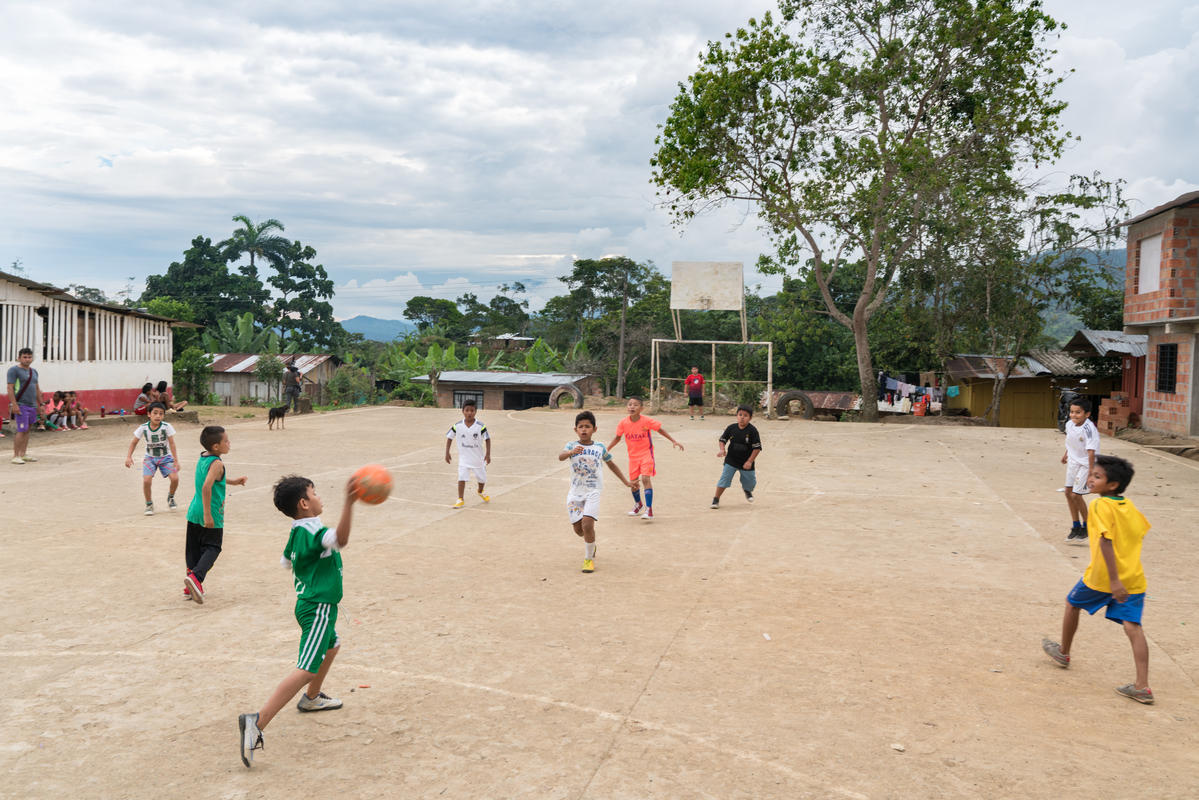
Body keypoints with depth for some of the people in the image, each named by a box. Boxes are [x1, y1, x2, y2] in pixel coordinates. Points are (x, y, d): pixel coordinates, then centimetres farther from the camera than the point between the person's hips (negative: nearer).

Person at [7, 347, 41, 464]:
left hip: (32, 405, 7)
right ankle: (15, 456, -6)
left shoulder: (33, 371, 16)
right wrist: (14, 404, -20)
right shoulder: (14, 370, -6)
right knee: (21, 431, -10)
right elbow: (10, 388, -13)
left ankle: (24, 454, 16)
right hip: (20, 405, -7)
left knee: (27, 430, 10)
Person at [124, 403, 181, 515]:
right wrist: (129, 457, -14)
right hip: (150, 457, 1)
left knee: (175, 478, -18)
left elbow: (172, 444, -17)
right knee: (146, 480, -19)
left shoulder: (167, 426, -18)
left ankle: (170, 497, 14)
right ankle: (149, 504, 6)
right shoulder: (143, 428, -14)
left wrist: (176, 460, -22)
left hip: (165, 457, -1)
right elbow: (134, 442, -3)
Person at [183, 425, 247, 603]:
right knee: (212, 547, 1)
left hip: (194, 512, 8)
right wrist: (208, 515, -28)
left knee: (193, 548, 13)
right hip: (212, 515, -8)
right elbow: (206, 487, -29)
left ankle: (190, 588, 19)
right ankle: (195, 577, -19)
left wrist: (233, 481, 31)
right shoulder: (217, 463, -18)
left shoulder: (202, 458, 10)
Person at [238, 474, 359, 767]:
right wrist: (349, 503, -55)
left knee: (331, 645, 33)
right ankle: (257, 722, -22)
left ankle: (311, 698, 51)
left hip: (309, 603, 11)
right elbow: (340, 539, -42)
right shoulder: (311, 531, -22)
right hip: (319, 608, -11)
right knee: (307, 670, -16)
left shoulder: (297, 532, 8)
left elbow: (287, 560, 25)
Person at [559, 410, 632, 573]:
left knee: (587, 524, -18)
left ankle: (589, 558, 0)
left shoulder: (600, 448, 2)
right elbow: (560, 456, -25)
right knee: (578, 529, 7)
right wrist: (571, 452, -48)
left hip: (593, 492, -1)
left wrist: (626, 482, 20)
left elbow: (611, 464, 18)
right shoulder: (572, 446, -3)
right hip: (575, 492, 1)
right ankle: (591, 542, 42)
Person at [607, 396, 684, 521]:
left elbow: (660, 430, -5)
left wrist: (673, 441, -10)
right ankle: (638, 504, 39)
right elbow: (617, 438, 7)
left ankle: (649, 510, -16)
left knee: (646, 479, -19)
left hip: (646, 453, -3)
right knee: (633, 482, 10)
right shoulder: (623, 423, -8)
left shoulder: (647, 420, -16)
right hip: (633, 456, 4)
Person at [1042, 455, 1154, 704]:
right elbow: (1141, 532, 22)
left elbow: (1106, 542, -22)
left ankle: (1063, 652, 36)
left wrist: (1114, 580, -25)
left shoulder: (1100, 506, -14)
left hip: (1102, 577, -5)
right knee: (1132, 626, 0)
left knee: (1072, 603, 19)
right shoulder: (1129, 505, 8)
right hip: (1133, 577, 6)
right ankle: (1142, 686, -8)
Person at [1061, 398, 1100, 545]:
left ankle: (1086, 526, 10)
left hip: (1085, 464, -8)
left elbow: (1091, 451, -30)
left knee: (1076, 494, -10)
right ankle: (1076, 527, 22)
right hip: (1073, 461, 8)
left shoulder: (1089, 429, -27)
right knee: (1068, 492, 9)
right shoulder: (1069, 424, -4)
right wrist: (1066, 453, 24)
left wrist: (1091, 471, -33)